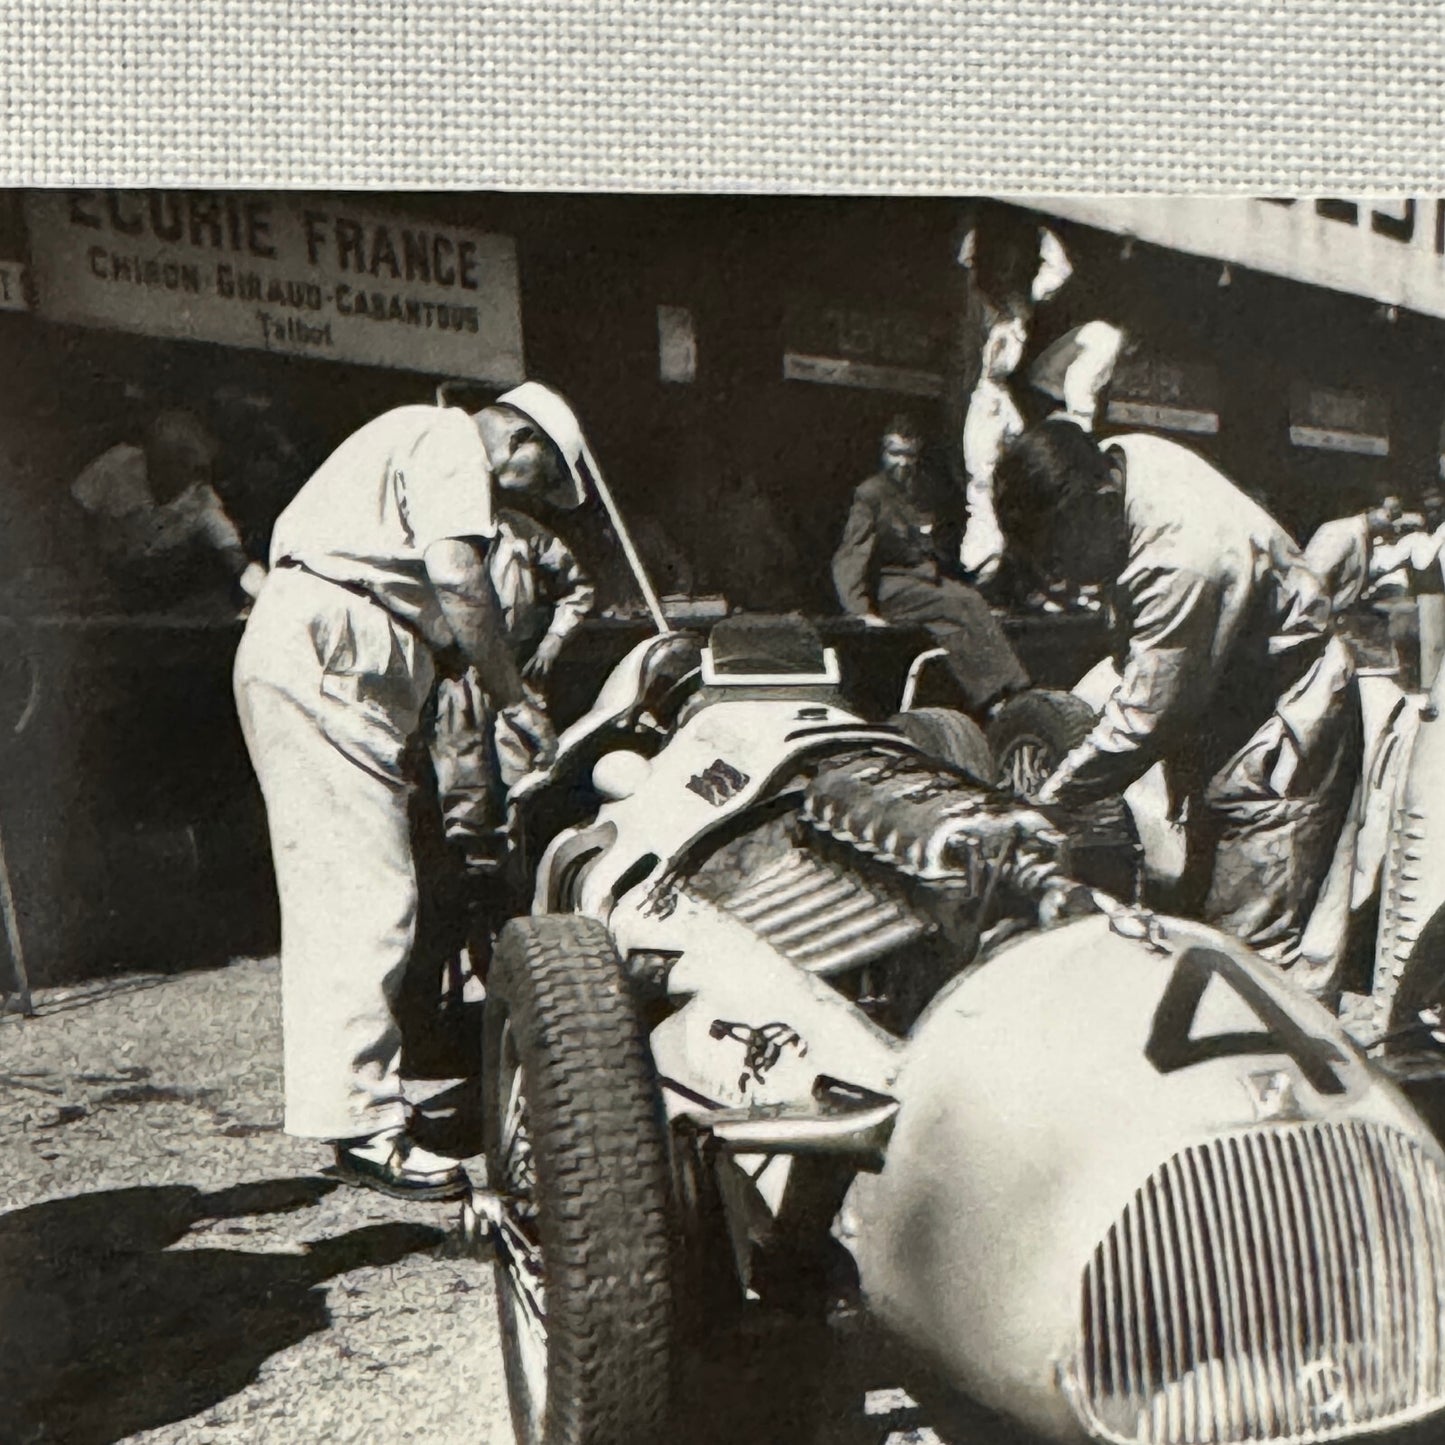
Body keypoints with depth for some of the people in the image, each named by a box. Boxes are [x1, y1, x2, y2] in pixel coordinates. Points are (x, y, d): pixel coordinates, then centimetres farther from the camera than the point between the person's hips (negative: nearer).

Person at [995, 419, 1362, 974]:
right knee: (1211, 913, 15)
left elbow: (1141, 720, -27)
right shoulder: (1121, 457, -7)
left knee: (1254, 944, -10)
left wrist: (1047, 803, -20)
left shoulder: (1183, 561, -34)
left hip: (1283, 726, -9)